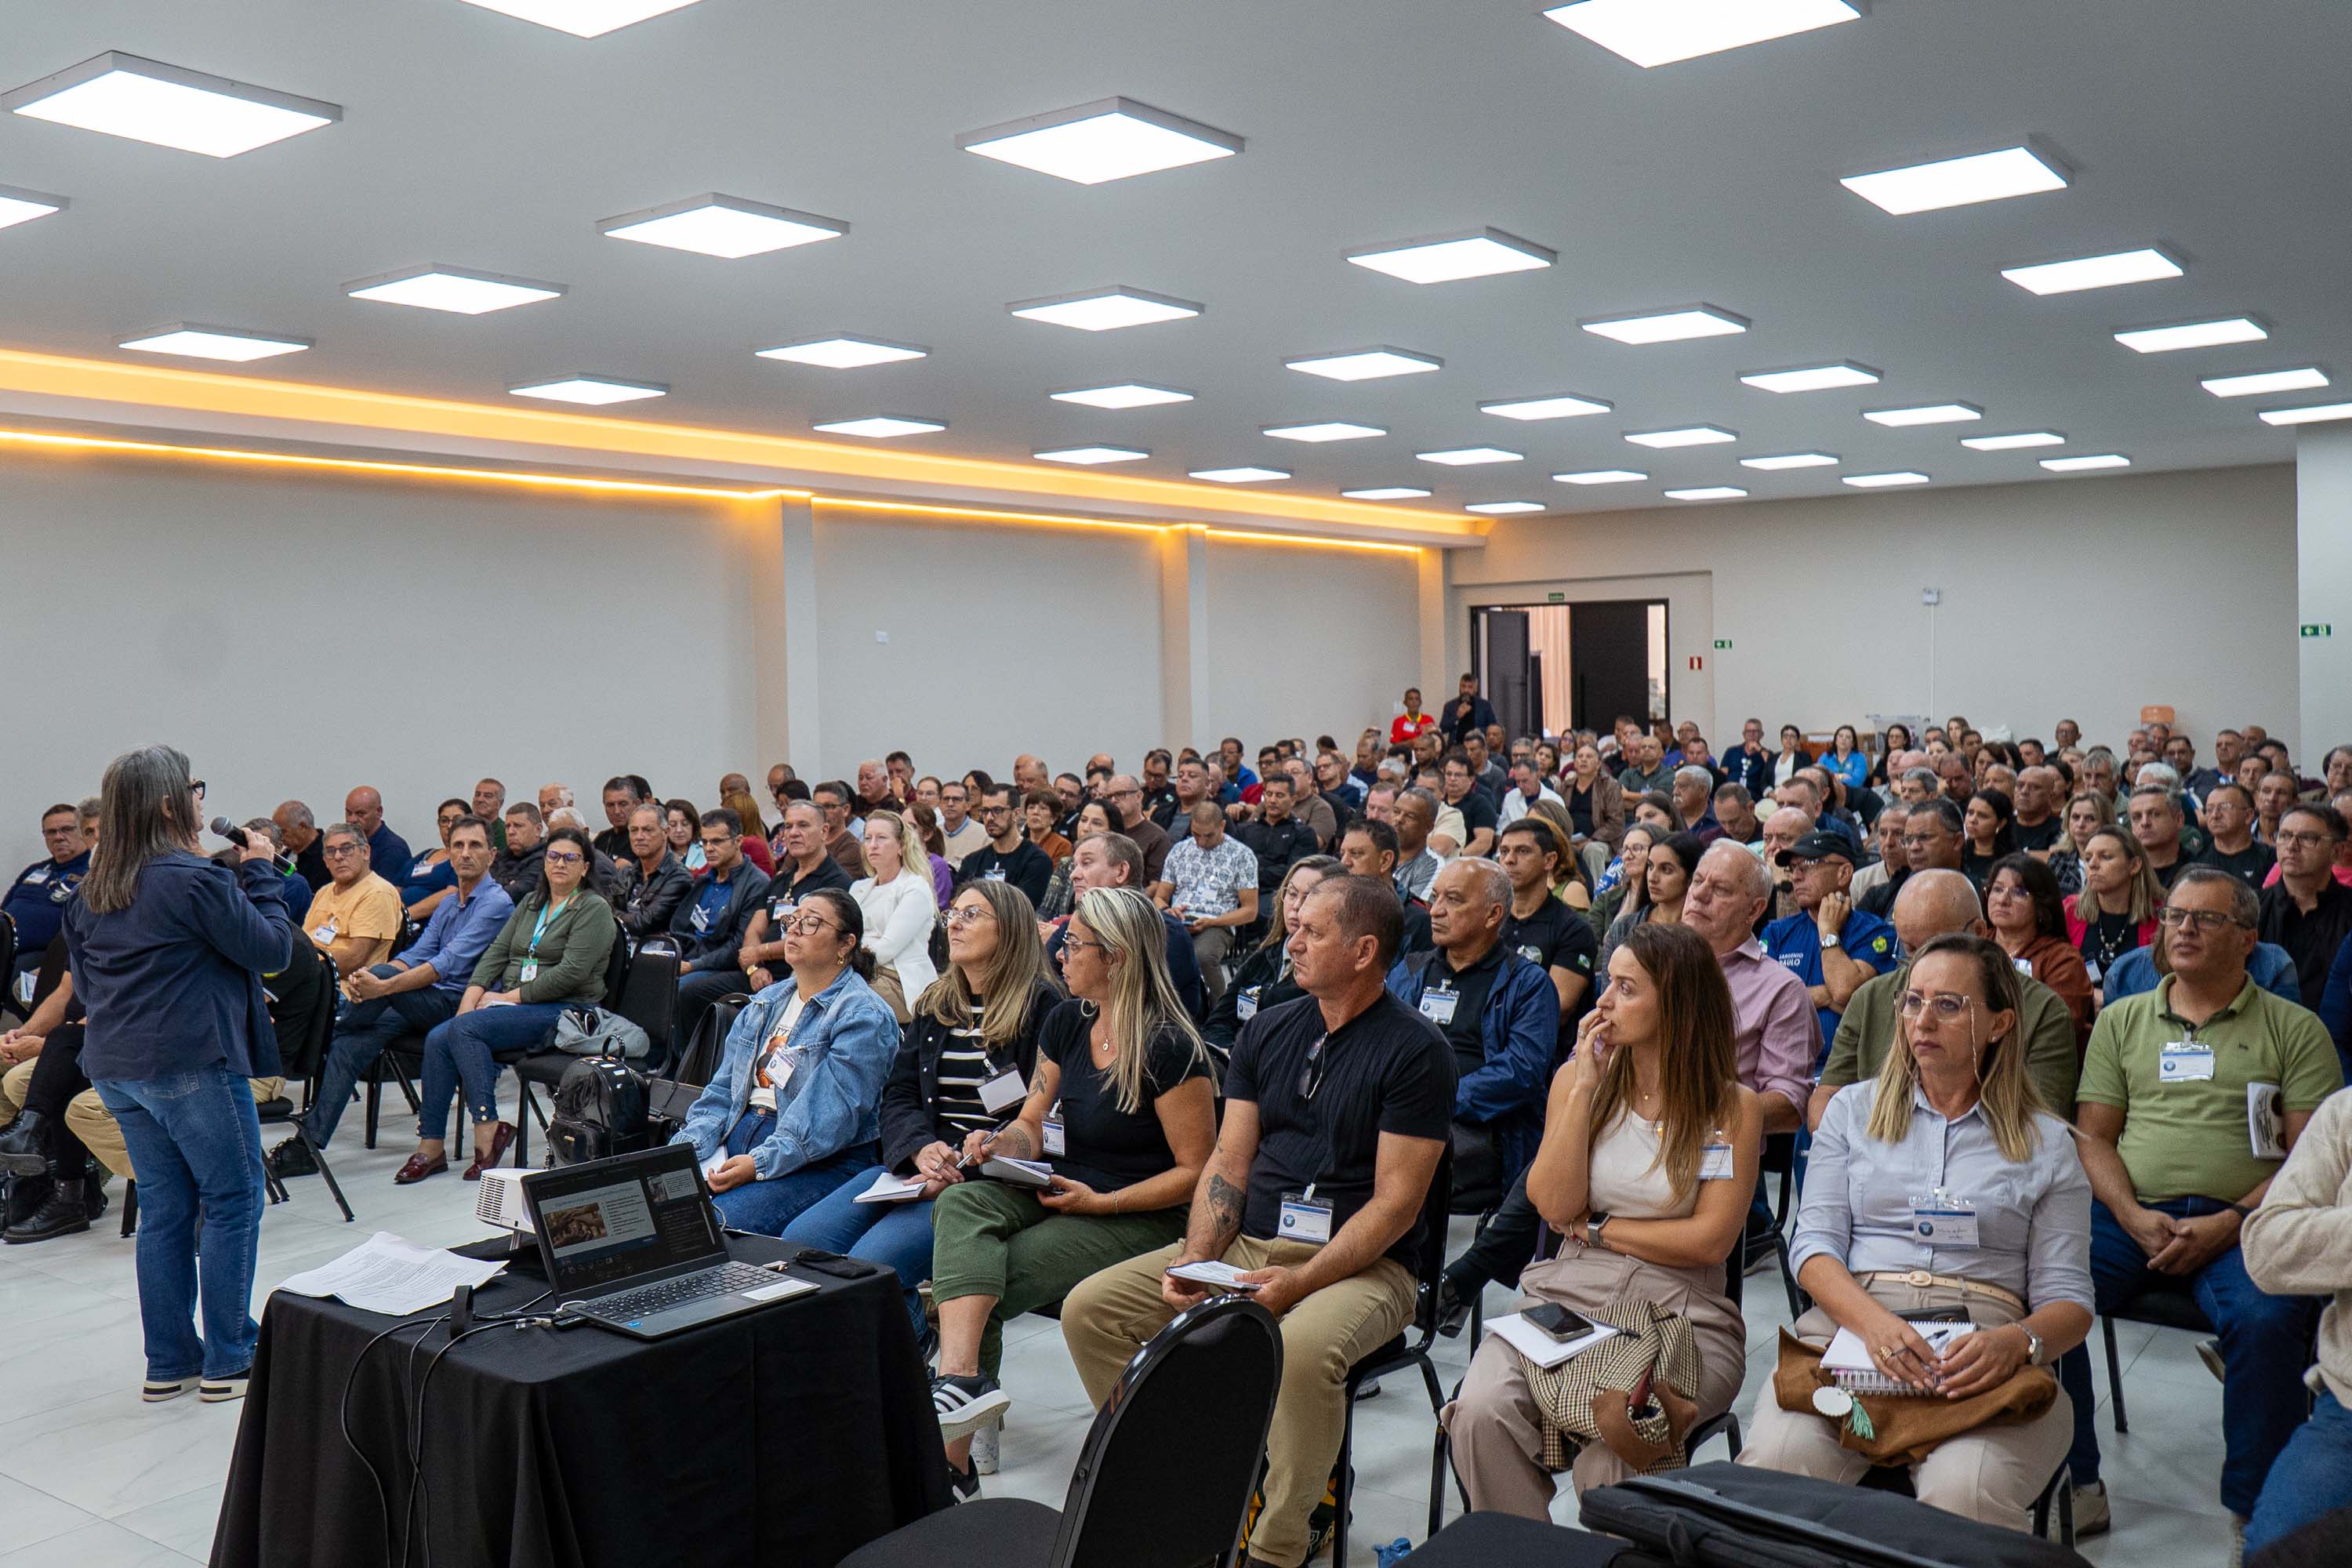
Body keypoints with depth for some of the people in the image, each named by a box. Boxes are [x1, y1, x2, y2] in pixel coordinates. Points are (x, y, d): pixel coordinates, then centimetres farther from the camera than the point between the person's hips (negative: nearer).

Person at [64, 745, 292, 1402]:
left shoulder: (95, 890, 9)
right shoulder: (196, 880, -16)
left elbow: (85, 980, 18)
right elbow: (272, 948, -10)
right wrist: (260, 874, 0)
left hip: (117, 1068, 8)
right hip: (192, 1064, -8)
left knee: (164, 1208, 14)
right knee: (233, 1202, 3)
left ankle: (169, 1362, 18)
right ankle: (228, 1359, 6)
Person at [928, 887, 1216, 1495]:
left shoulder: (1169, 1050, -15)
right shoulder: (1066, 1023, 8)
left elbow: (1197, 1172, -13)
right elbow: (1034, 1126, 15)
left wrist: (1100, 1203, -19)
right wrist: (1001, 1143, -9)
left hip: (1141, 1219, -7)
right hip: (1058, 1192, 7)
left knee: (973, 1282, -22)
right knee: (960, 1204, -25)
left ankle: (952, 1455, -10)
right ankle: (962, 1378, -39)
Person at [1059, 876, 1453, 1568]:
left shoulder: (1415, 1050, -8)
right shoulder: (1266, 1031, 11)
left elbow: (1395, 1203, -12)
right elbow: (1229, 1162, 10)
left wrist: (1298, 1283, -22)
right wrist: (1196, 1258, -8)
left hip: (1361, 1263, -6)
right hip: (1246, 1245, 6)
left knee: (1303, 1347, -38)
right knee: (1088, 1308, -9)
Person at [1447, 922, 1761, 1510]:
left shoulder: (1732, 1107, 1)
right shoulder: (1576, 1077, 9)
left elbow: (1711, 1240, -7)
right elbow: (1553, 1204, -2)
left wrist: (1597, 1229, -2)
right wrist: (1585, 1087, -5)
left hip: (1678, 1313, -3)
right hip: (1566, 1295, 3)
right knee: (1481, 1415, -26)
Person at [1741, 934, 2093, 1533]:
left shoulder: (2046, 1143, 15)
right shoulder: (1854, 1109, 18)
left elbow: (2067, 1298, 8)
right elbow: (1814, 1244, 8)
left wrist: (2015, 1342, -16)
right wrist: (1875, 1323, -14)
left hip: (1981, 1348, -1)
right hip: (1851, 1325, 1)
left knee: (1965, 1493, -35)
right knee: (1776, 1462, -31)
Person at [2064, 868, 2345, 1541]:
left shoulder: (2294, 1029, 10)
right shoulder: (2122, 1020, 18)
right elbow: (2093, 1136, 13)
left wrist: (2230, 1223, -14)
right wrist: (2133, 1217, -7)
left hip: (2242, 1224, -2)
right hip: (2132, 1215, 2)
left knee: (2266, 1320, -34)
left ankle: (2252, 1512, -14)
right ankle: (2075, 1484, -10)